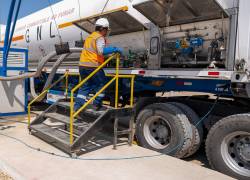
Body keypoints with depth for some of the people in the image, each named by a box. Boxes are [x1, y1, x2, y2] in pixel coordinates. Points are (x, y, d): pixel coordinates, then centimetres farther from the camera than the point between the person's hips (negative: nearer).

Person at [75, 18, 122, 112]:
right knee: (101, 84, 9)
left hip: (82, 65, 8)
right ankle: (97, 104, 11)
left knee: (84, 86, 15)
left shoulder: (89, 37, 22)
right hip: (93, 66, -8)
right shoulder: (100, 38, -6)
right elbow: (101, 51, -24)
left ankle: (77, 105, 11)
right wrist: (115, 49, -18)